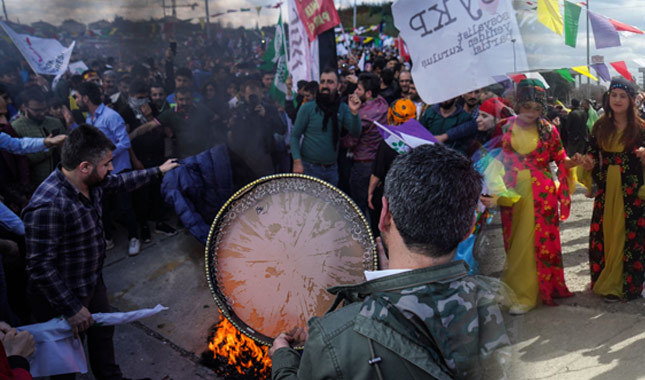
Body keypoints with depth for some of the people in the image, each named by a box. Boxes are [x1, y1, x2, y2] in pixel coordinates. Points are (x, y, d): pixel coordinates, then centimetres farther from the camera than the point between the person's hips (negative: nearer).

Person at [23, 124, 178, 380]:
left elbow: (121, 182, 15)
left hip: (93, 283, 8)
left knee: (103, 333, 26)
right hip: (61, 300, -8)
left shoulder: (92, 181, -8)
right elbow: (41, 267, -29)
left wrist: (158, 171, 25)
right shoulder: (46, 206, -34)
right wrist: (72, 309, -25)